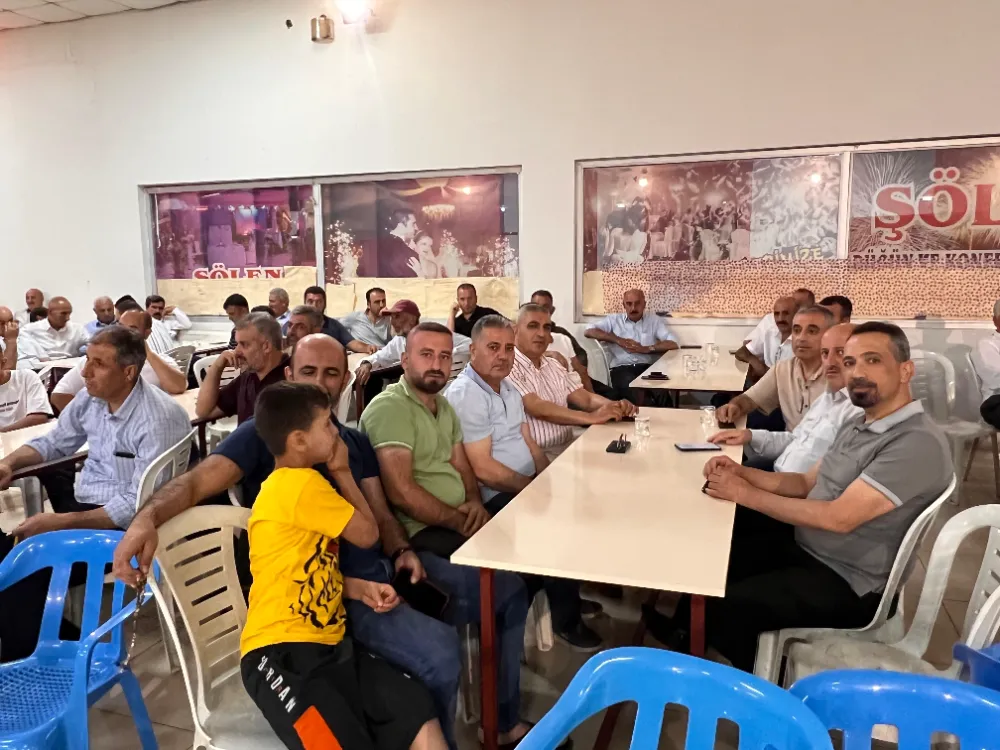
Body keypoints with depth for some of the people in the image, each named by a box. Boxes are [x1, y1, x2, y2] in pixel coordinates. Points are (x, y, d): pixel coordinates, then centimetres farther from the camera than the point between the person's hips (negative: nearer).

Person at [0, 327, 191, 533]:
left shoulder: (158, 420, -25)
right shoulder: (89, 398, -1)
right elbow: (52, 443, 16)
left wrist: (61, 522, -23)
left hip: (122, 525, -7)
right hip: (80, 504, 7)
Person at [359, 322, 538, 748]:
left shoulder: (443, 406, 17)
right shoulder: (389, 408, -13)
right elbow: (401, 492, -20)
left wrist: (475, 503, -4)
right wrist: (461, 521, -13)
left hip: (458, 525, 9)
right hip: (421, 538, -9)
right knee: (511, 590, -21)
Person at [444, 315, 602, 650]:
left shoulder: (508, 389, 11)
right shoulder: (463, 396, -19)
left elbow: (529, 444, 13)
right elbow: (484, 470, -24)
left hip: (525, 487, 9)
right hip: (495, 499, -9)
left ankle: (565, 594, 22)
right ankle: (566, 619, 1)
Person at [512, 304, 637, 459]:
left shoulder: (553, 365, 15)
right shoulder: (508, 367, -11)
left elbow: (586, 398, 9)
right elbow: (537, 408, -22)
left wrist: (614, 406, -12)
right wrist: (591, 417, -30)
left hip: (568, 447, 8)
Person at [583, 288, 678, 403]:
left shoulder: (654, 320, 15)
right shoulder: (614, 319, 16)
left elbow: (673, 344, 3)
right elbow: (588, 332, 4)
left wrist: (646, 349, -11)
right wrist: (617, 339, -4)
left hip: (649, 367, 1)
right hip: (622, 369, 0)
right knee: (631, 388, -36)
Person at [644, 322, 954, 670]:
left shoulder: (919, 443, -24)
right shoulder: (857, 425, 7)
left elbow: (839, 518, -28)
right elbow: (807, 483, 14)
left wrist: (746, 493, -22)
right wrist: (740, 471, -3)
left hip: (846, 583, -9)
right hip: (803, 546, 9)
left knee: (724, 608, -17)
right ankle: (682, 635, 31)